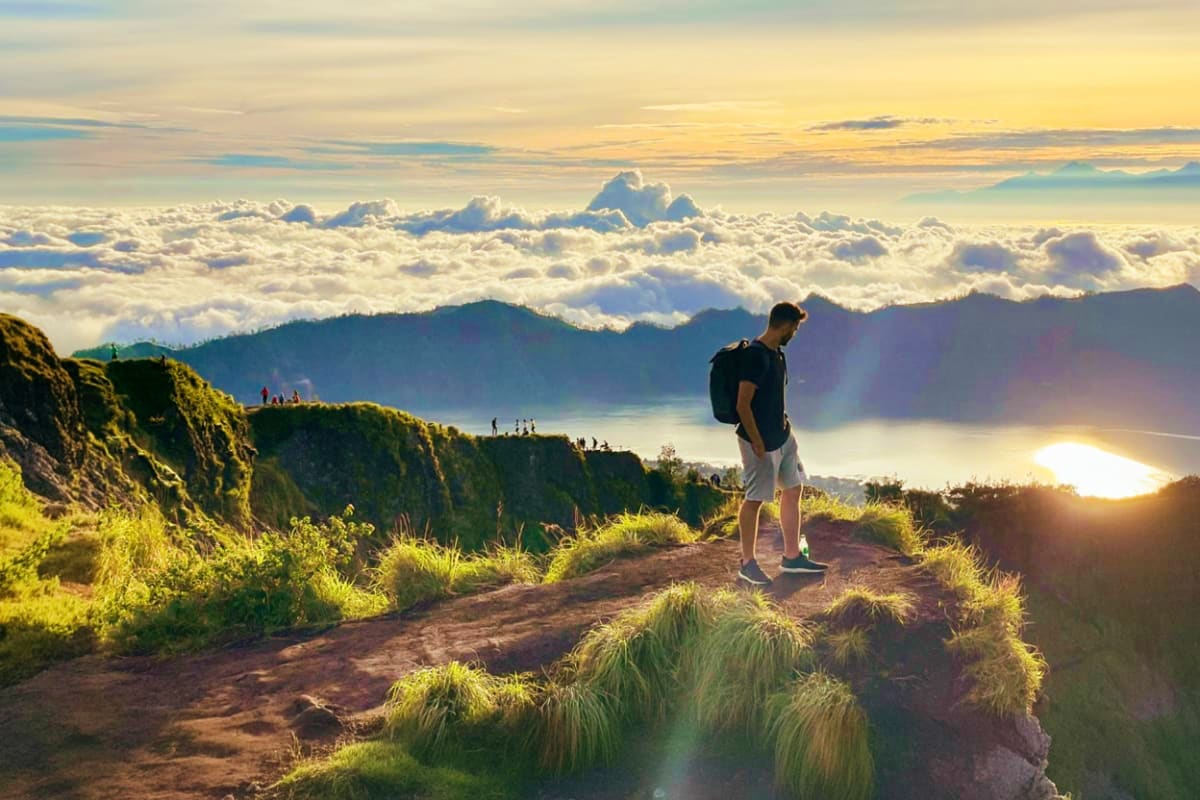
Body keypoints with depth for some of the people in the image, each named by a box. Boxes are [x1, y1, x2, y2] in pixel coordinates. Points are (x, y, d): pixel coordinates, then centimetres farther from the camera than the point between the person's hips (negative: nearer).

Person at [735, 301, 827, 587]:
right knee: (754, 499, 1)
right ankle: (747, 563, 13)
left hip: (782, 435, 10)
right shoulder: (756, 355, -22)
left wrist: (783, 423, 16)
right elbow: (743, 405, -24)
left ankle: (792, 557, 23)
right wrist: (757, 443, -21)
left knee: (793, 489, 14)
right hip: (761, 440, -10)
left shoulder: (776, 353, 9)